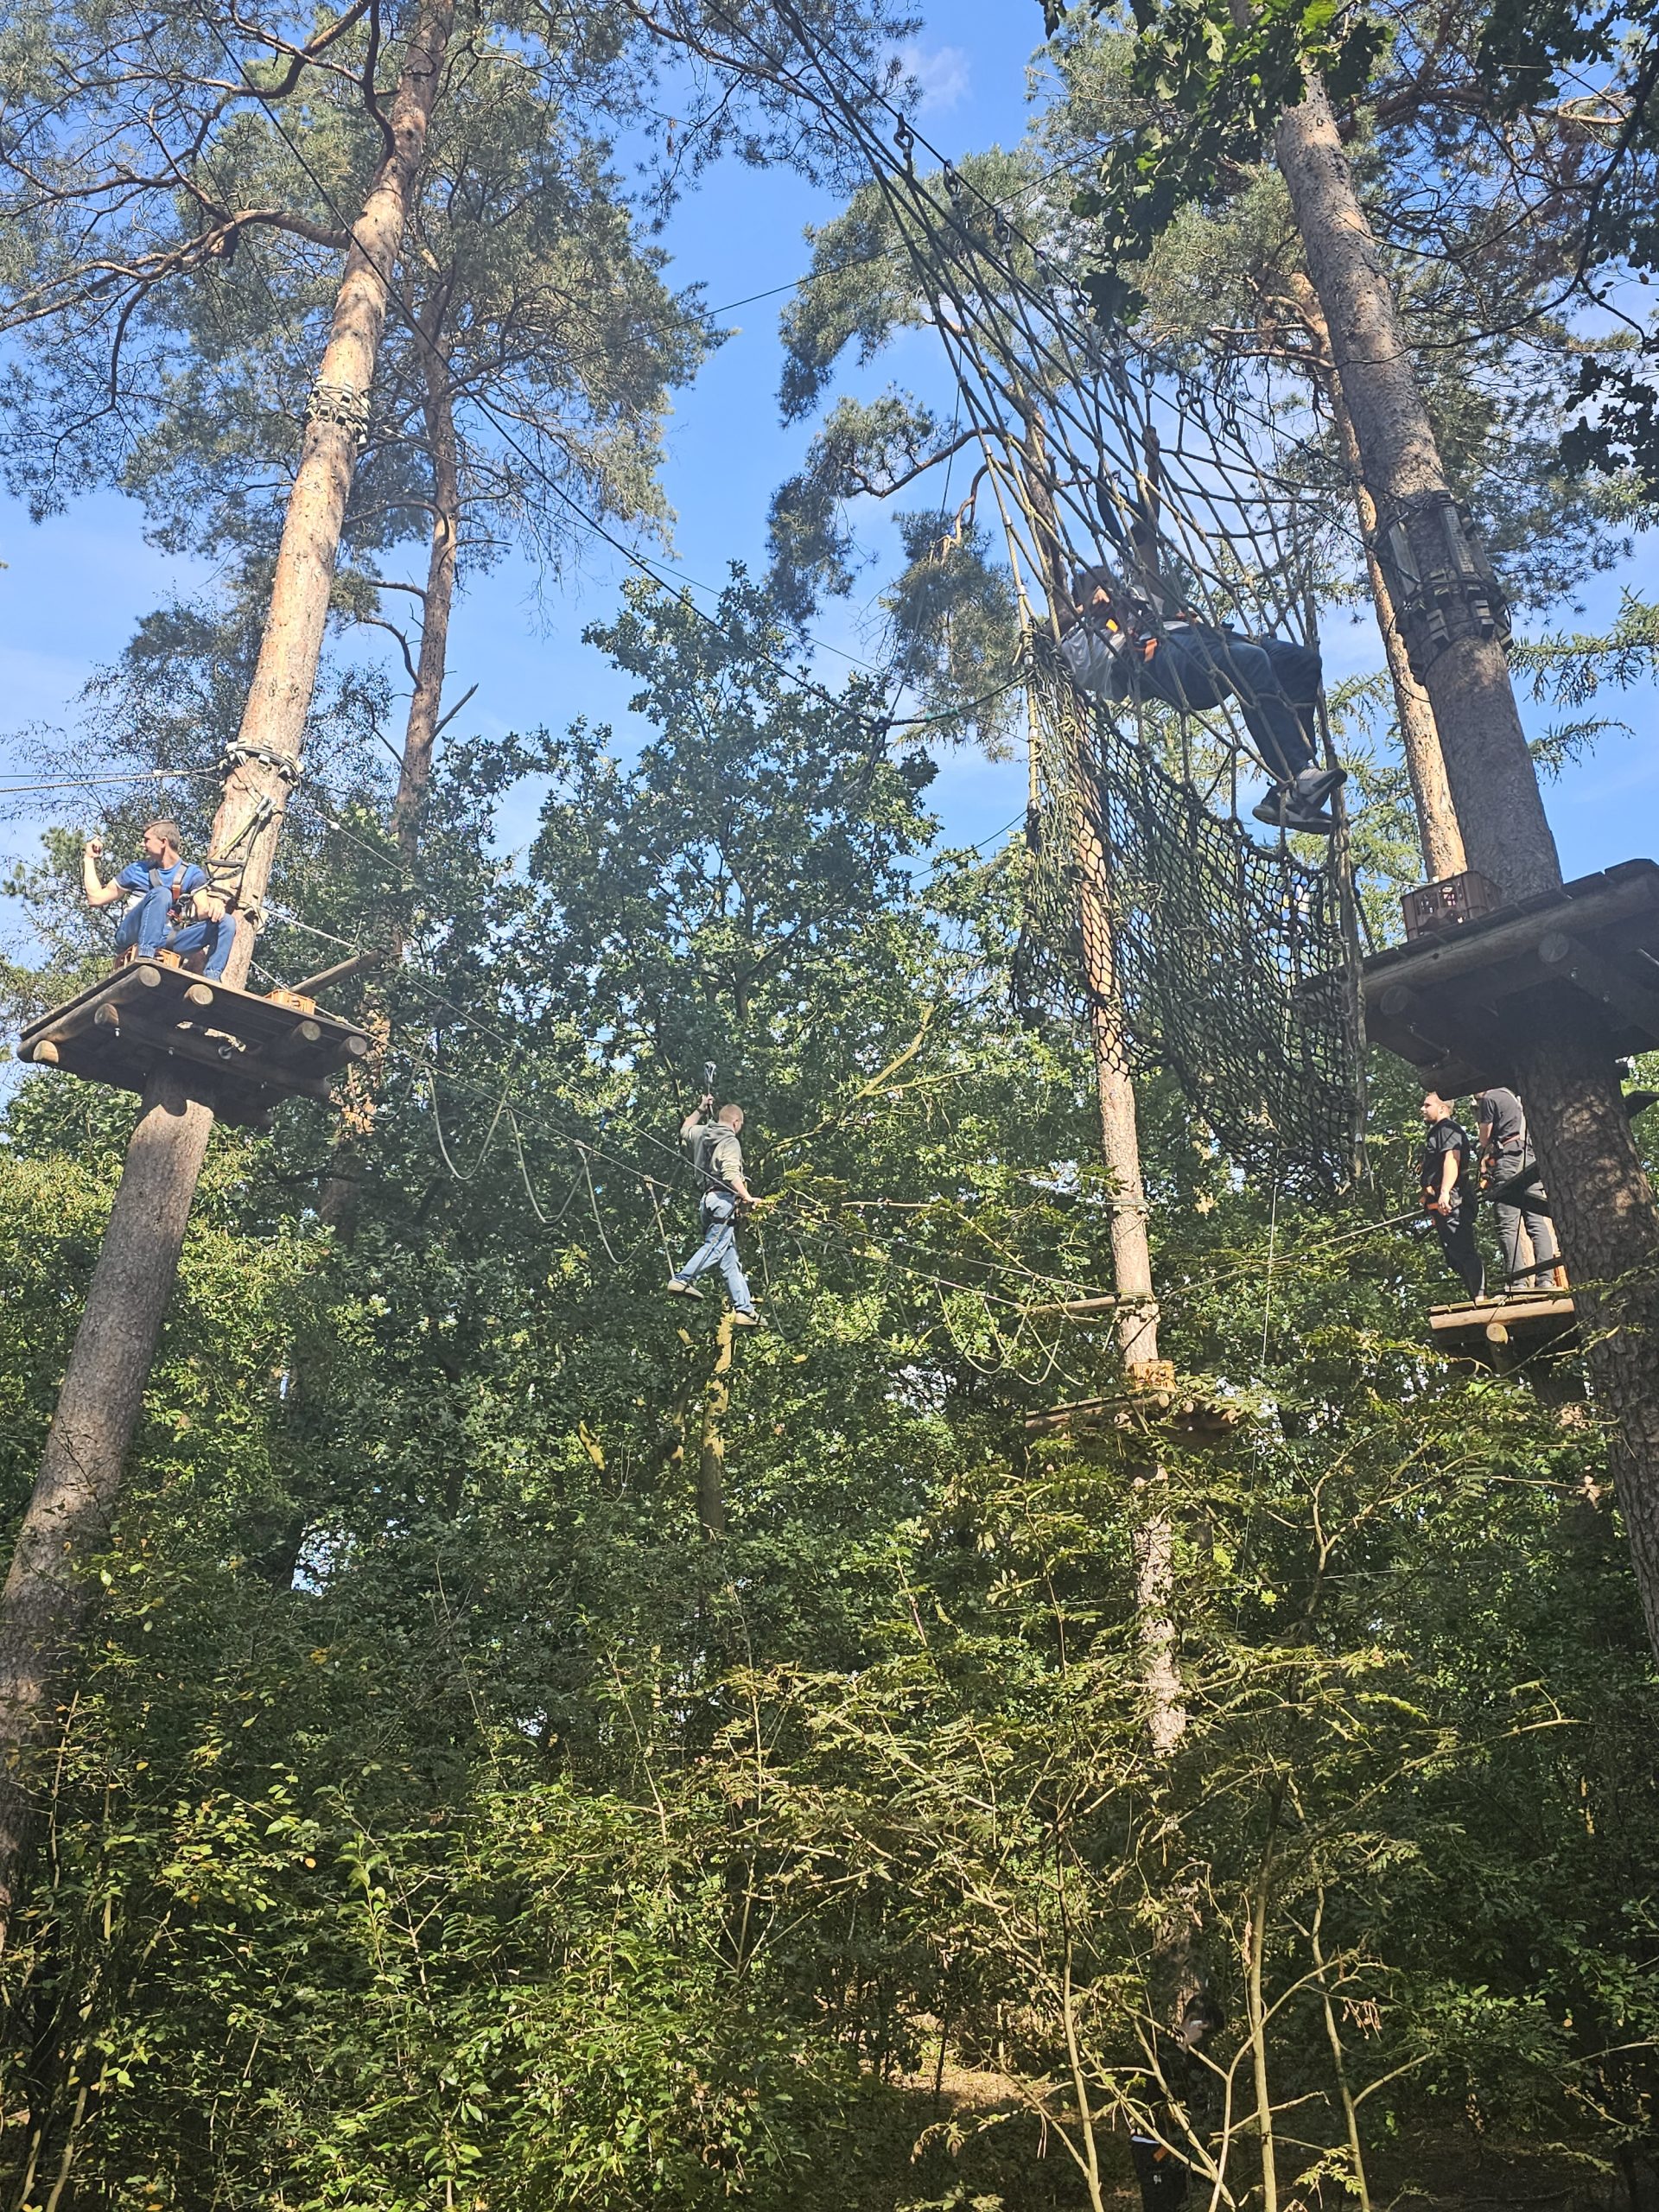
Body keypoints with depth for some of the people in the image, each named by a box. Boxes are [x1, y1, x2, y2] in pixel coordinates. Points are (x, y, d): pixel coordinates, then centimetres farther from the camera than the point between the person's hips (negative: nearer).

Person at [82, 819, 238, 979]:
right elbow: (96, 898, 18)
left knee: (227, 921, -20)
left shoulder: (192, 874, 13)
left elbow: (203, 911, -4)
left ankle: (211, 977, -37)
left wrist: (215, 903, -28)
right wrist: (90, 858, 22)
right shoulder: (137, 870, 18)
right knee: (161, 893, -30)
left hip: (167, 940, 1)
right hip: (133, 935, -1)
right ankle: (145, 958, -48)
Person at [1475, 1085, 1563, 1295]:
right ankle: (1545, 1279, -9)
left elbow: (1485, 1140, 5)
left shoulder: (1489, 1098, 4)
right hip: (1532, 1161, 7)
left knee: (1508, 1227, -10)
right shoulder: (1520, 1098, 25)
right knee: (1538, 1223, 1)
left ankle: (1517, 1282, -17)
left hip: (1507, 1162, -7)